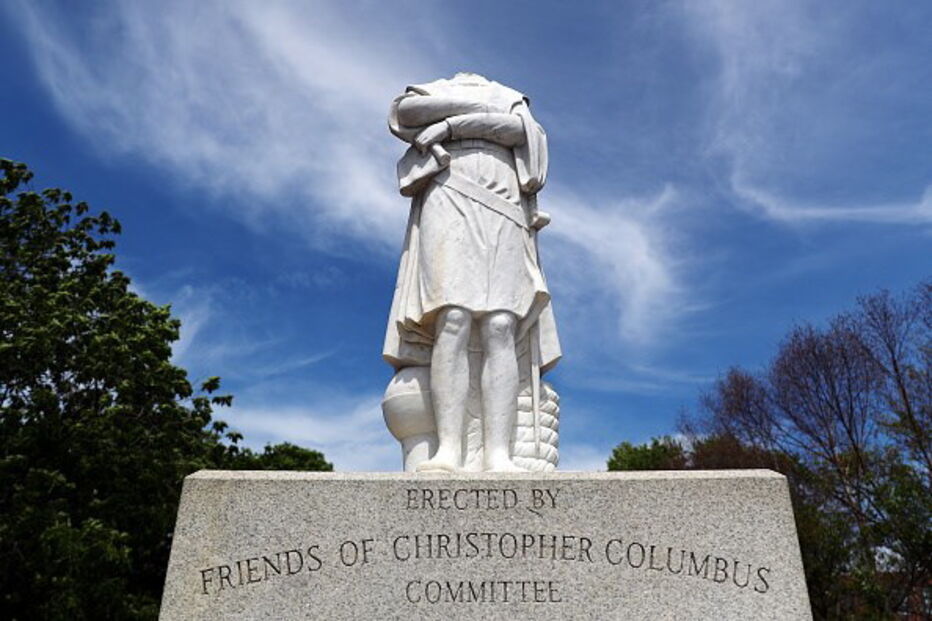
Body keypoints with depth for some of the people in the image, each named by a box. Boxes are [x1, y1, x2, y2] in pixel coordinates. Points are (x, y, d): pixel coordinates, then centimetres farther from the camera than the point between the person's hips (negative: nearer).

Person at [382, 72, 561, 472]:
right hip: (449, 206, -1)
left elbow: (517, 128, 7)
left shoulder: (511, 101, 34)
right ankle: (448, 451, -31)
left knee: (500, 330, -19)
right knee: (453, 323, -22)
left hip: (503, 219, 1)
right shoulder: (436, 97, 33)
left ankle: (498, 456, -30)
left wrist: (449, 127, 2)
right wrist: (484, 104, 10)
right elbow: (404, 111, 8)